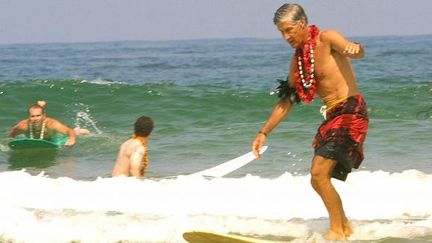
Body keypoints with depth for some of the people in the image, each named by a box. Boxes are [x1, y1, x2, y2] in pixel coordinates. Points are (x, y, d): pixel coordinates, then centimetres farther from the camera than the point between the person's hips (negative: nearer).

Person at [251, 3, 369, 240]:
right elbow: (287, 101, 21)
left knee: (319, 174, -17)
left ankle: (337, 231, -8)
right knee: (319, 179, 10)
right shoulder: (298, 60, 15)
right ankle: (345, 227, 25)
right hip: (331, 117, 9)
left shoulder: (326, 38, -8)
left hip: (351, 112, -9)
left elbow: (357, 51, -27)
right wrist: (264, 132, 18)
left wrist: (355, 48, -52)